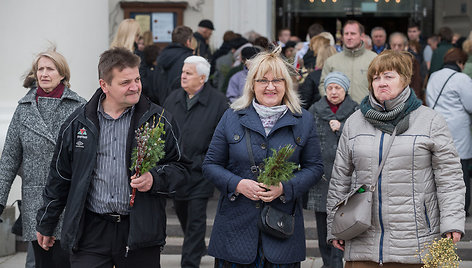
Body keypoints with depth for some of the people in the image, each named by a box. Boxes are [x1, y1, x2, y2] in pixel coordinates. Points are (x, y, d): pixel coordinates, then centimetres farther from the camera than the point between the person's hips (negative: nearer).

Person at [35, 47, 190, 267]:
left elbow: (180, 167, 8)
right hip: (89, 232, 1)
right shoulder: (78, 123, 5)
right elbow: (59, 178, 14)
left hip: (139, 231, 0)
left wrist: (155, 179, -14)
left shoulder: (159, 120, 1)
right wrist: (45, 224, 20)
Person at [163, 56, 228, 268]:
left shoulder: (217, 102, -7)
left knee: (196, 217, -4)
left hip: (200, 172, -6)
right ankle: (198, 247, 40)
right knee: (181, 212, 18)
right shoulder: (173, 99, 8)